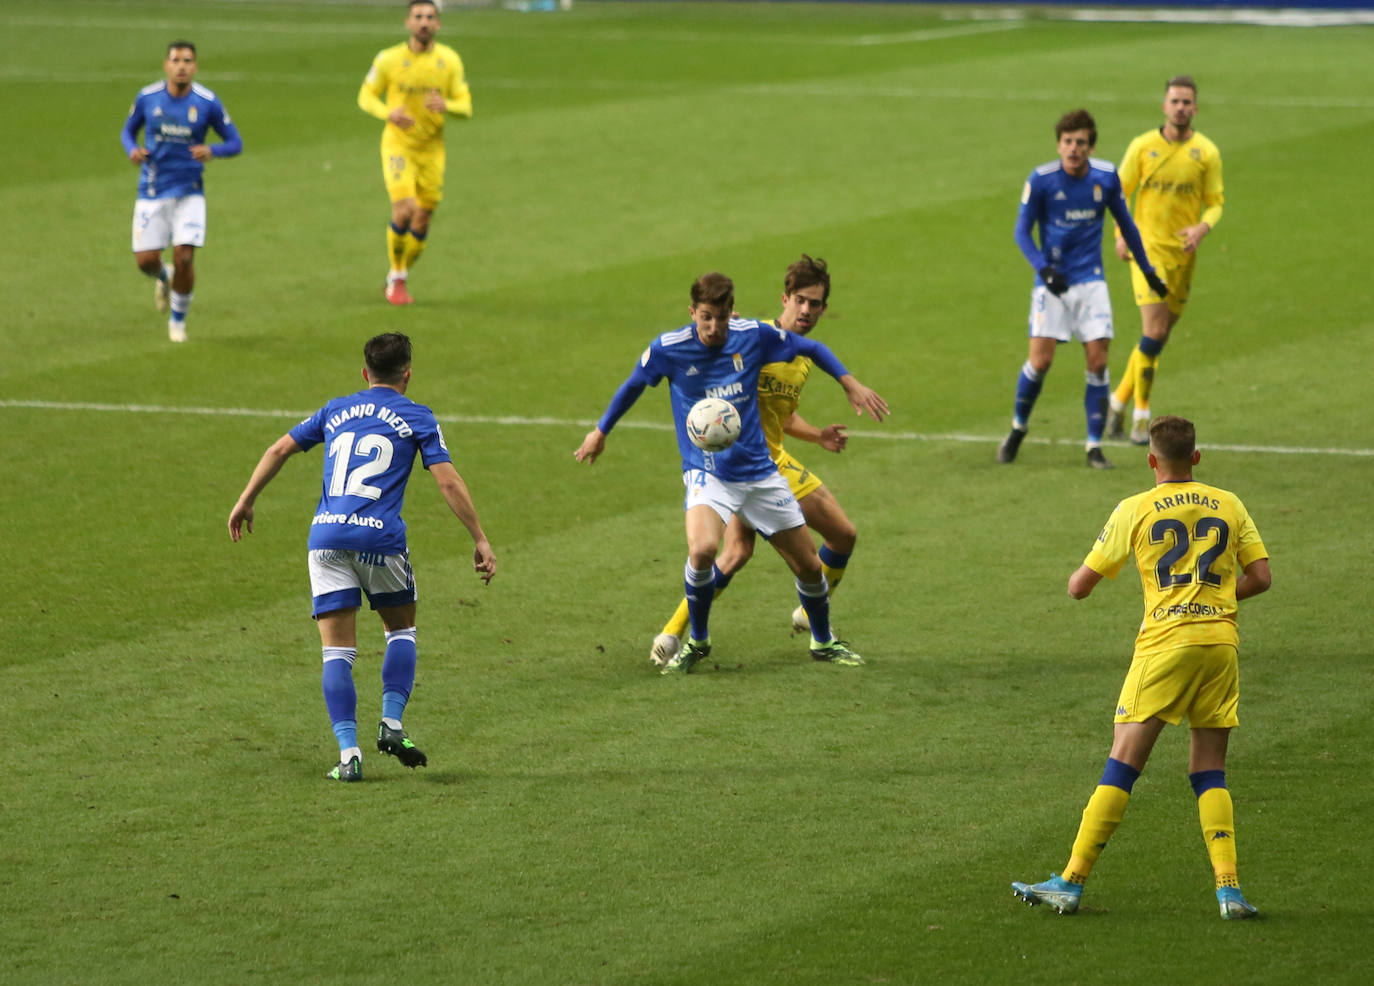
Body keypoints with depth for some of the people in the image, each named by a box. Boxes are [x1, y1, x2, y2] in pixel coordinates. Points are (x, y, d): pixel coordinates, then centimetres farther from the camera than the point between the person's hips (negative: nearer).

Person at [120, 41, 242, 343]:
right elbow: (128, 130, 13)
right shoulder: (147, 97, -3)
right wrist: (132, 150, -11)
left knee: (184, 258, -12)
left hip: (189, 192, -1)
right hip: (152, 192, 1)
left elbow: (235, 143, 1)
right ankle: (163, 277, 36)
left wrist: (211, 150, -21)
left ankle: (178, 320, 13)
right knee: (146, 260, -3)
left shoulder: (208, 103, -7)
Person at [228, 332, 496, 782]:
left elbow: (280, 449, 17)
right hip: (380, 538, -2)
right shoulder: (416, 417, 8)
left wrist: (245, 502, 26)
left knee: (336, 651, 3)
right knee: (401, 628, 21)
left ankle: (348, 753, -7)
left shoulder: (335, 411, 18)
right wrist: (480, 540, 3)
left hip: (326, 535, 2)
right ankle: (391, 724, 6)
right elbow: (448, 482, 0)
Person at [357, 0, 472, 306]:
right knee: (404, 209, -21)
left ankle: (399, 278, 29)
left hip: (432, 151, 3)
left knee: (422, 222, 5)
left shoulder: (450, 60, -3)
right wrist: (389, 113, -20)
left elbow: (465, 107, -1)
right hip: (398, 145, -3)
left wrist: (447, 106, -25)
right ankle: (396, 277, 0)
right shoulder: (388, 59, -8)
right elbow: (366, 96, 1)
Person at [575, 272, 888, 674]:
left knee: (808, 565, 7)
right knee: (702, 549, -32)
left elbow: (810, 348, 11)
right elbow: (633, 385, 9)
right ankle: (696, 642, -8)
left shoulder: (755, 336, -7)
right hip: (707, 472, -3)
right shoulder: (668, 349, -11)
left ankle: (824, 642, 36)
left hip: (760, 471, 3)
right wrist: (601, 431, 19)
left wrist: (850, 383, 4)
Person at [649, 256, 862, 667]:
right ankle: (672, 635, -16)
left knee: (844, 534, 12)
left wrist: (818, 436, 8)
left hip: (777, 462, 8)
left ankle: (811, 617, 34)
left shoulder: (805, 357, 10)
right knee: (738, 549, -26)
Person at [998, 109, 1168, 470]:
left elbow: (1125, 223, 13)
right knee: (1040, 360, -10)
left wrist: (1148, 270, 19)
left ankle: (1094, 446, 5)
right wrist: (1044, 268, -19)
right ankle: (1017, 429, 16)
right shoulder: (1041, 180, -11)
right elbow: (1022, 230, -4)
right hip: (1052, 281, -2)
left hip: (1091, 281, 2)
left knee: (1097, 361, -5)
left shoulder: (1106, 177, -2)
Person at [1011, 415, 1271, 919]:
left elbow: (1079, 587, 5)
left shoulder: (1135, 510, 2)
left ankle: (1072, 882, -1)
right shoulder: (1229, 506, 10)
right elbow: (1260, 577, 9)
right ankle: (1229, 887, -3)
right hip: (1221, 642, 3)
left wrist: (1080, 577, 29)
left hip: (1165, 643, -3)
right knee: (1209, 772, 10)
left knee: (1122, 764, -3)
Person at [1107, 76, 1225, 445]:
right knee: (1154, 333, -14)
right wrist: (1121, 234, -6)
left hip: (1183, 253, 2)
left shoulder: (1206, 152, 1)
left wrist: (1203, 228, -16)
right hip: (1148, 248, -2)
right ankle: (1141, 415, -5)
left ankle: (1120, 400, 26)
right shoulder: (1143, 146, -1)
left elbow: (1215, 202, 5)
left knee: (1159, 337, 7)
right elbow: (1120, 192, 8)